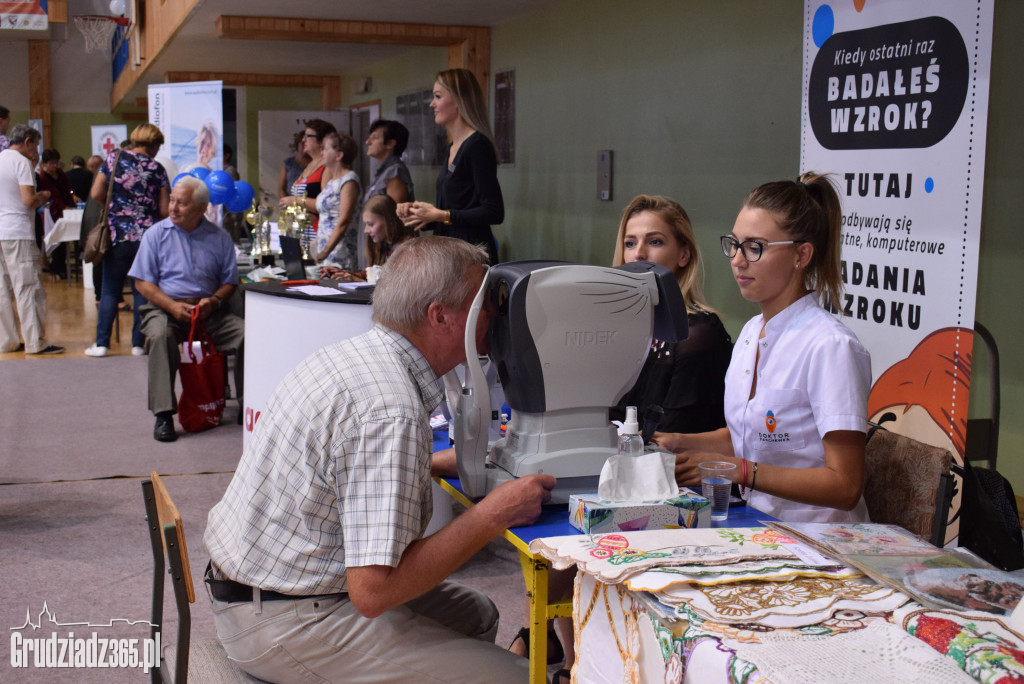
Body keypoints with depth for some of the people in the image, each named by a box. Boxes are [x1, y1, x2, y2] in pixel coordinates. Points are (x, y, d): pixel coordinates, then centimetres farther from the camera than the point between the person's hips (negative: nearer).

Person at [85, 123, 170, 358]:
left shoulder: (114, 159, 2)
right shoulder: (156, 169, 0)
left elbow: (96, 194, -1)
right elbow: (164, 210, -3)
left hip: (117, 235, 1)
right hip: (147, 235, -1)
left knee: (110, 291, 7)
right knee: (142, 291, 7)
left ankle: (101, 343, 7)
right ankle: (138, 344, 9)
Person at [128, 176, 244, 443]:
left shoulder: (219, 238, 10)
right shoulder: (157, 233, 4)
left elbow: (229, 281, 11)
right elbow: (143, 282, 1)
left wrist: (214, 301, -11)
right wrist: (173, 305, -14)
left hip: (209, 311, 2)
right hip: (165, 307, -1)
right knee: (160, 335, -36)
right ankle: (163, 415, -32)